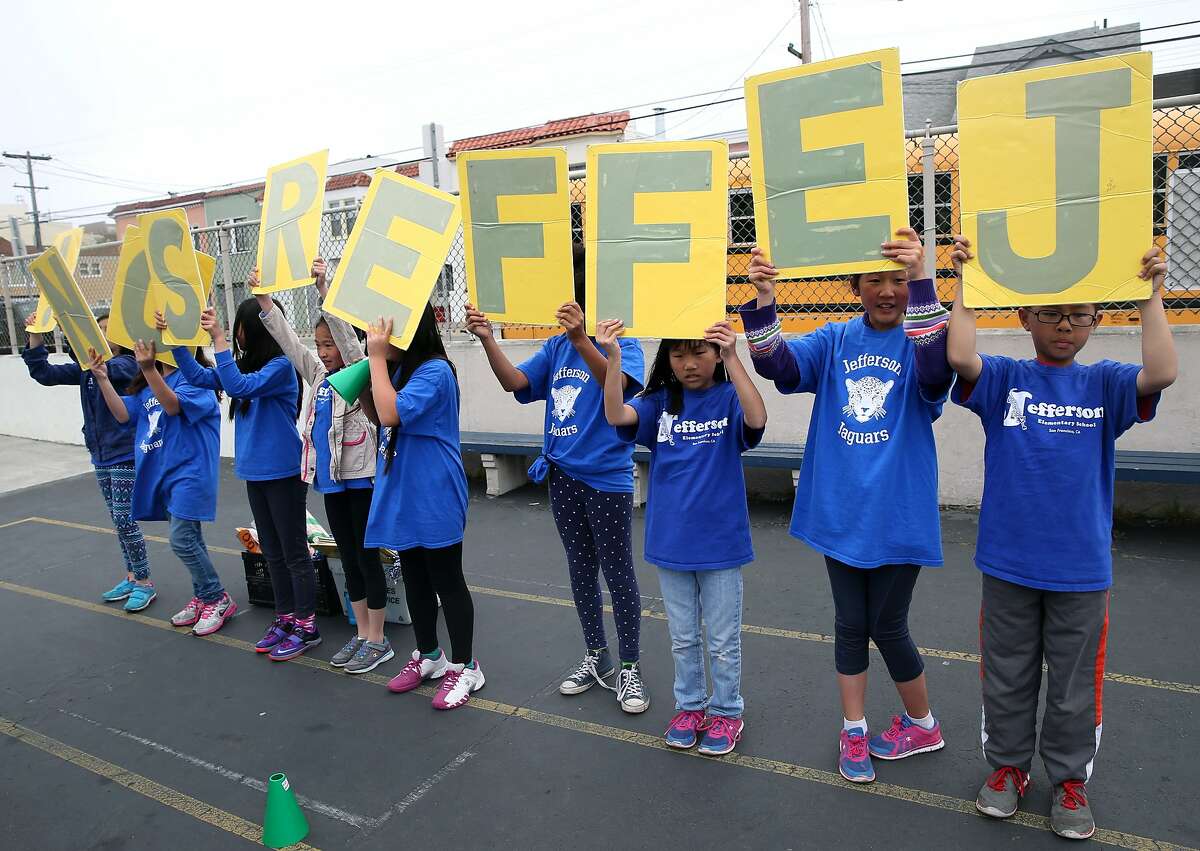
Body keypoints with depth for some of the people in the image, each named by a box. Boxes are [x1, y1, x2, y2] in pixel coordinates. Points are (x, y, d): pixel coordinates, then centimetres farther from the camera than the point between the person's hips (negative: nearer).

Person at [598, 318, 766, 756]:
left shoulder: (729, 399, -8)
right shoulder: (660, 403, 0)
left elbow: (756, 419, -30)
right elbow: (616, 416, -17)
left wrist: (732, 357, -36)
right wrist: (612, 357, -29)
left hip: (720, 543, -3)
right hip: (670, 542, 3)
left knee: (722, 639, 13)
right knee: (682, 637, 19)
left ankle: (726, 712, 33)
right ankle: (690, 706, 38)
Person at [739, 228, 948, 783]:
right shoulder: (836, 340, 3)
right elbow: (778, 364, -12)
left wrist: (921, 279, -40)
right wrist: (763, 298, -28)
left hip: (897, 515, -3)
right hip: (839, 510, 3)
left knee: (887, 626, 7)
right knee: (850, 624, 13)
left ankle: (922, 724, 34)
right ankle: (854, 732, 31)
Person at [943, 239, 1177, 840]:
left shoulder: (1103, 384, 1)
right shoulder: (1004, 379, -2)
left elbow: (1161, 372, -18)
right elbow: (959, 356, -22)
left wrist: (1152, 293, -14)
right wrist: (965, 283, -18)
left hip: (1082, 567, 1)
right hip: (1007, 561, 0)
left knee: (1075, 684, 14)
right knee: (1007, 678, 15)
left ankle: (1069, 779, 33)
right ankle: (1008, 766, 34)